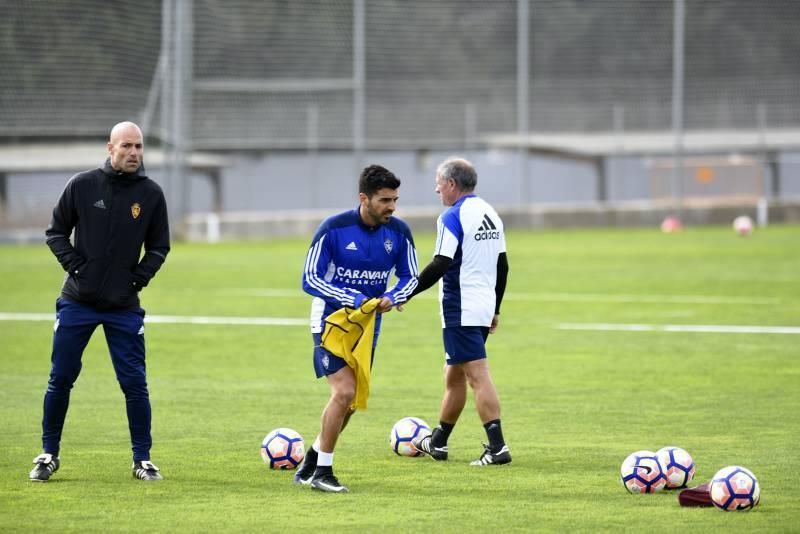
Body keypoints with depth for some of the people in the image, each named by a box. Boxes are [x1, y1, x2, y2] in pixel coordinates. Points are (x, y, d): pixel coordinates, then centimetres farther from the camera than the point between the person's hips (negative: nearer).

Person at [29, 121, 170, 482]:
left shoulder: (151, 194, -1)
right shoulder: (82, 185, -4)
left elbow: (159, 247, 10)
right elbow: (56, 232, 5)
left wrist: (140, 277, -5)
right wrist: (73, 265, -8)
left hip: (124, 305, 0)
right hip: (77, 302, 0)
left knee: (134, 383, -2)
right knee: (60, 379, 4)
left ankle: (142, 460, 9)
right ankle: (49, 455, 17)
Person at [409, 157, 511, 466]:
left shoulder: (453, 217, -13)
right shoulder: (490, 214, 13)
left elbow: (440, 266, -19)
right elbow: (502, 265, 17)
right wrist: (495, 310, 24)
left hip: (461, 312, -9)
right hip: (484, 309, 9)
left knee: (478, 376, -12)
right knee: (454, 376, 19)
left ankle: (497, 447, -18)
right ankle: (437, 443, 29)